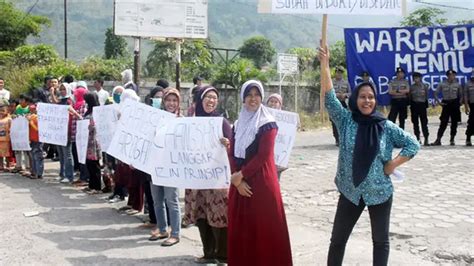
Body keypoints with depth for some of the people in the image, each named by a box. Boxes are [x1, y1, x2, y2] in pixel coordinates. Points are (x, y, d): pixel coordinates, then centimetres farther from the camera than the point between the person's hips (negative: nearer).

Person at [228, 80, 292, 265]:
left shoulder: (268, 124, -6)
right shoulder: (238, 125, 11)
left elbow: (263, 156, -14)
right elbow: (233, 154, 7)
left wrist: (241, 174, -13)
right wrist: (237, 179, -7)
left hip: (262, 182, -5)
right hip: (239, 183, 6)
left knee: (264, 228, -2)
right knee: (240, 228, 9)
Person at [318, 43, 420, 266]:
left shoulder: (386, 127, -4)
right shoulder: (346, 121, -4)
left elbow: (413, 144, 2)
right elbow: (329, 97, -15)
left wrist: (393, 164, -9)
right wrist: (324, 65, -24)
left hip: (380, 192, 0)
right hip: (350, 192, 0)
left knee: (380, 240, 15)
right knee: (337, 239, 9)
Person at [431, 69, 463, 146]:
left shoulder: (458, 85, 5)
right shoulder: (442, 84, 0)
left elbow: (460, 95, 13)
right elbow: (436, 94, 4)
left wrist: (459, 102, 0)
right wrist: (439, 102, -6)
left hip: (455, 104, 2)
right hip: (446, 104, -2)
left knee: (454, 123, 3)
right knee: (443, 123, -5)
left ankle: (452, 140, 13)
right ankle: (438, 140, -3)